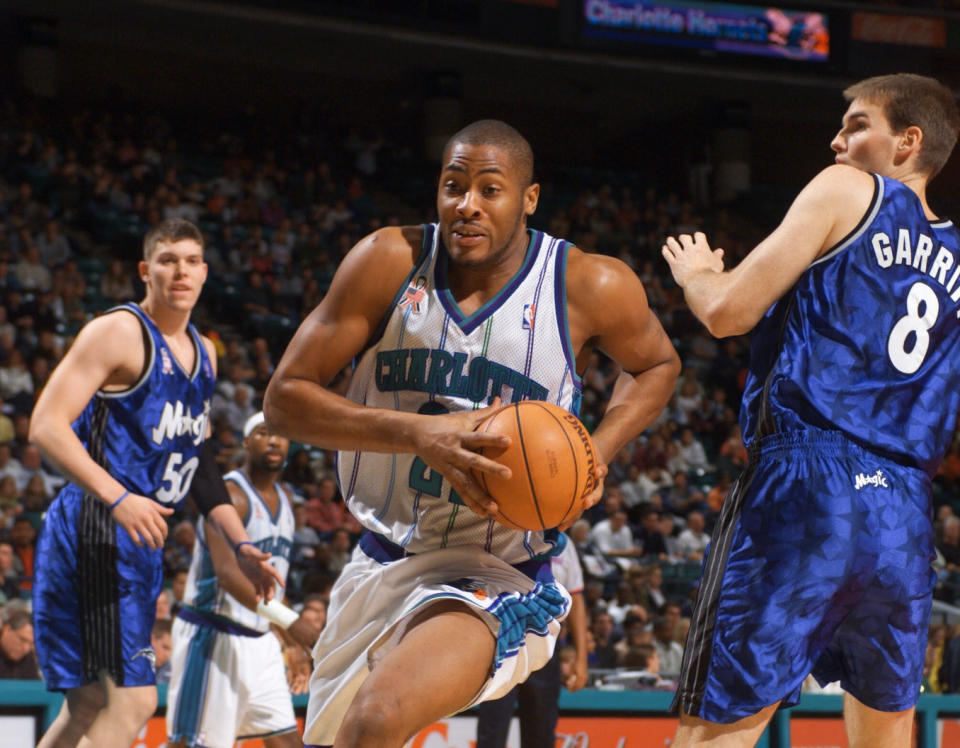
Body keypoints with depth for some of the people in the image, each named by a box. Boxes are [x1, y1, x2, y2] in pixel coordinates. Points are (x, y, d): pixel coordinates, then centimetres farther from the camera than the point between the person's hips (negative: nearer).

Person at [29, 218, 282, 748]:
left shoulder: (203, 353, 17)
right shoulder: (118, 332, -9)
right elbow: (46, 426, -18)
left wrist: (241, 545, 20)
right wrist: (117, 498, -29)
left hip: (141, 539, 9)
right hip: (94, 532, -9)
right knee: (131, 702, -16)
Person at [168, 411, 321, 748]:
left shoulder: (283, 498, 13)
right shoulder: (229, 494, -14)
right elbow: (227, 574, -27)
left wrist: (293, 644, 19)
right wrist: (288, 619, -36)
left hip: (259, 641, 8)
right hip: (212, 635, -8)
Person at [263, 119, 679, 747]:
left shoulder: (591, 287, -12)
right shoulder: (391, 261, -10)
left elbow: (657, 366, 10)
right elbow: (285, 399, -11)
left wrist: (598, 453, -10)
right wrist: (419, 434, -26)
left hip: (496, 580, -4)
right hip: (382, 564, 4)